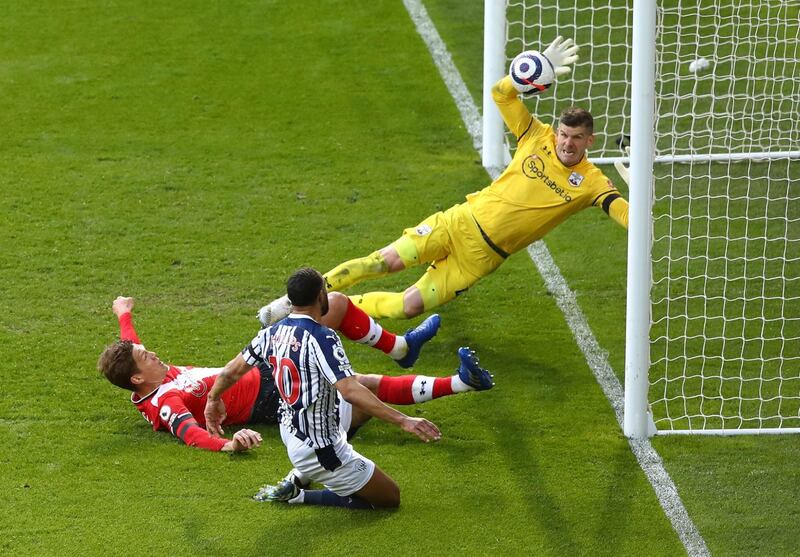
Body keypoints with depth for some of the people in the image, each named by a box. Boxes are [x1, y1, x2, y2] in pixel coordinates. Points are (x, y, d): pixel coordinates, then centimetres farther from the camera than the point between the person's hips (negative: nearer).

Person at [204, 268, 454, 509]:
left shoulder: (272, 333, -2)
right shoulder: (322, 338, -24)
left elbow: (234, 370, 12)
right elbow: (350, 391, -34)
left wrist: (214, 399, 32)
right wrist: (402, 420, -35)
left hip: (289, 432, 9)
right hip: (321, 451, -9)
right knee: (390, 497, 7)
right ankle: (299, 496, -1)